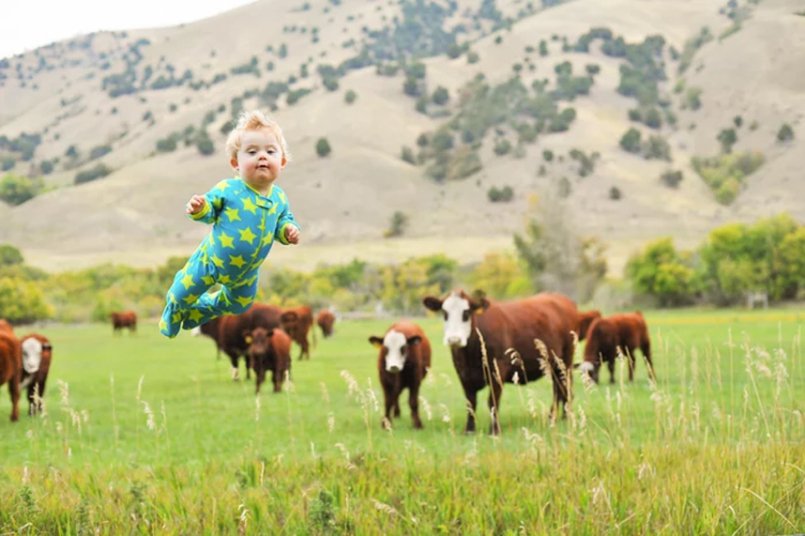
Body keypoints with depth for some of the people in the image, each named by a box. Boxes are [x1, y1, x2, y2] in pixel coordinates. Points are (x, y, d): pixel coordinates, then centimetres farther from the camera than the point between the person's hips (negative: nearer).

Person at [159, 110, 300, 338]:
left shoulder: (279, 198, -14)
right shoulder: (228, 190, -26)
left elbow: (283, 220, 2)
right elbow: (210, 210, -15)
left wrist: (288, 230, -20)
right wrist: (199, 209, -38)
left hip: (246, 272, 4)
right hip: (211, 260, -4)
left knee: (239, 304, 28)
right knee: (183, 294, 9)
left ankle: (201, 309, 56)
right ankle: (172, 315, 46)